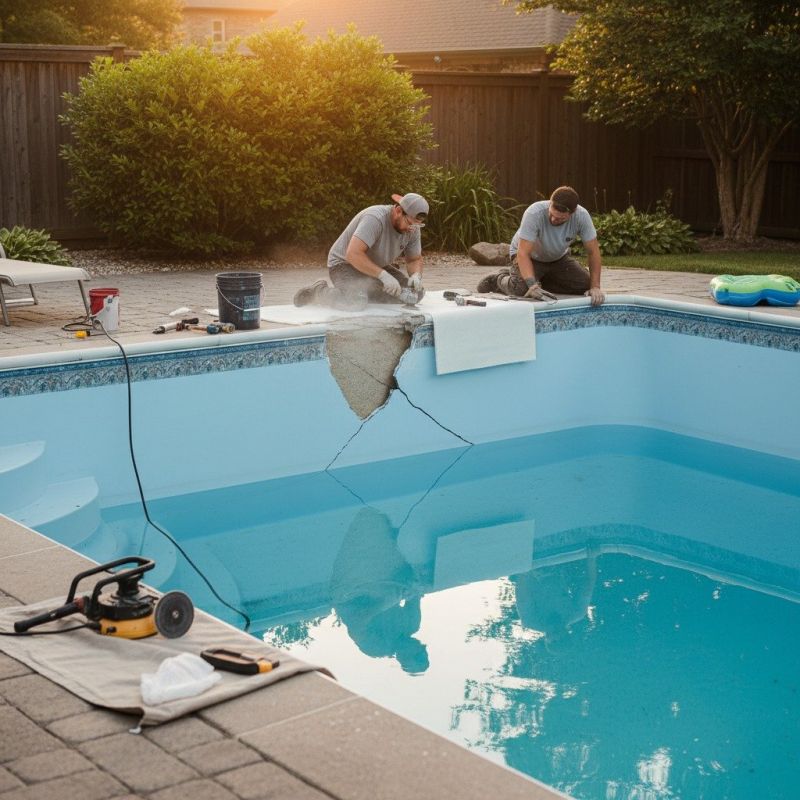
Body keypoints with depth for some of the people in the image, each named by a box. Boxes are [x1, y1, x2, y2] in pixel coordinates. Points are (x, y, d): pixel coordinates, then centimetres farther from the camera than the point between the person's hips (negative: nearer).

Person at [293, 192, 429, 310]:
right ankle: (319, 291, -5)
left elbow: (415, 260, 6)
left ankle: (365, 293, 8)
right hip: (345, 264, -8)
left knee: (415, 293, -7)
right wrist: (383, 275, -43)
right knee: (356, 302, -35)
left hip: (376, 266, 8)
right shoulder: (375, 218, -32)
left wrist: (416, 276, -18)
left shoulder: (413, 228, -8)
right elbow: (353, 254, -40)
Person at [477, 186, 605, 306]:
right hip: (530, 256, -4)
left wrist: (595, 287, -29)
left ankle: (543, 281, 10)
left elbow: (593, 252, -20)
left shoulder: (582, 216, -27)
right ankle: (500, 279, 6)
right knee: (521, 288, -31)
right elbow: (523, 253, -39)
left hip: (558, 258, 4)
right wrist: (532, 285, -52)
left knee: (585, 285, -14)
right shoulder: (534, 213, -36)